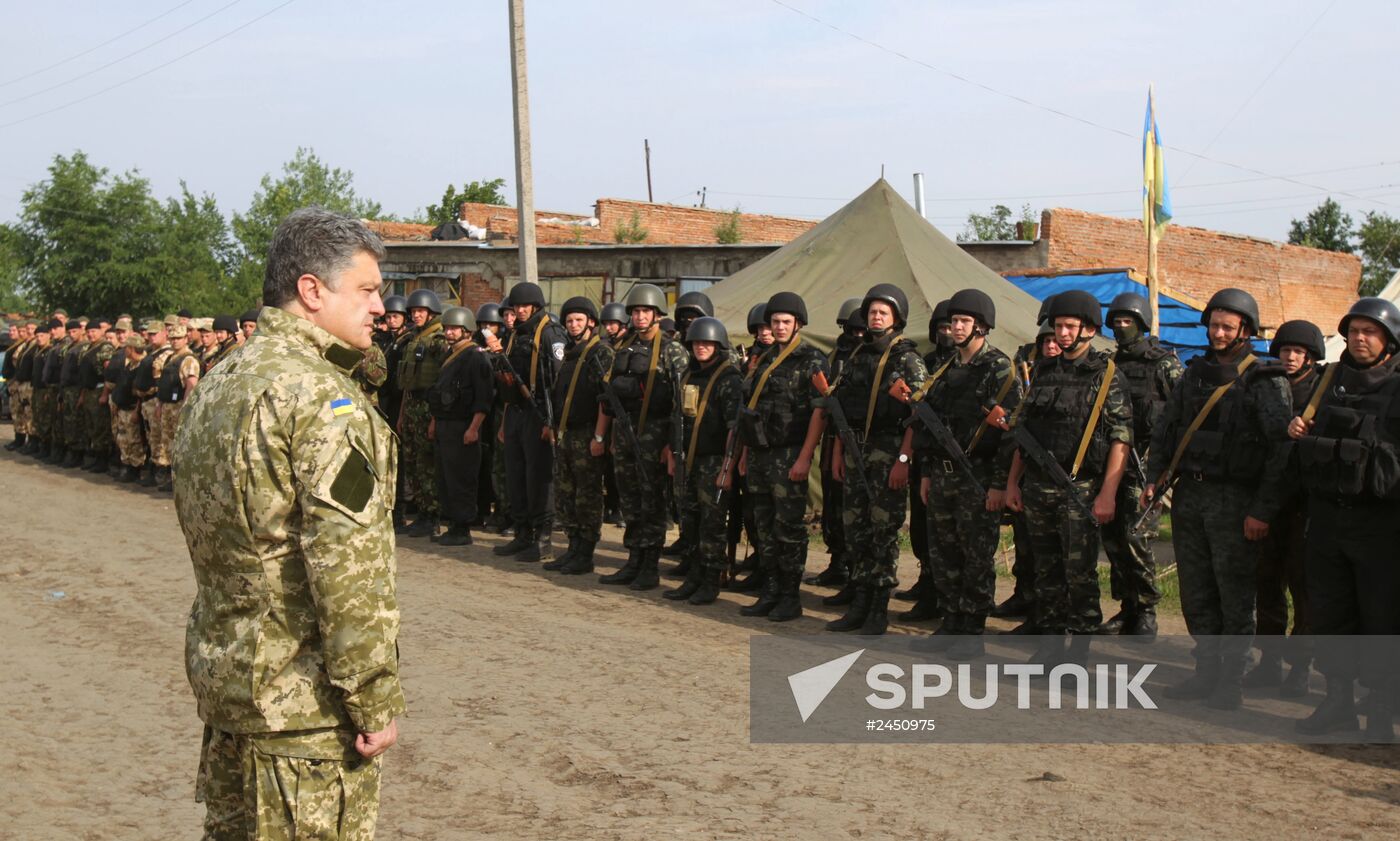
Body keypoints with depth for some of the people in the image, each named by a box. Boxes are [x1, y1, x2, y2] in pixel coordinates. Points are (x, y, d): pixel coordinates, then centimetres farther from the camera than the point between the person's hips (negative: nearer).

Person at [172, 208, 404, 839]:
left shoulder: (214, 387, 11)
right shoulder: (323, 399, -19)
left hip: (220, 674, 9)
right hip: (304, 701, -9)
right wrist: (376, 702, -17)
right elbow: (348, 570, -24)